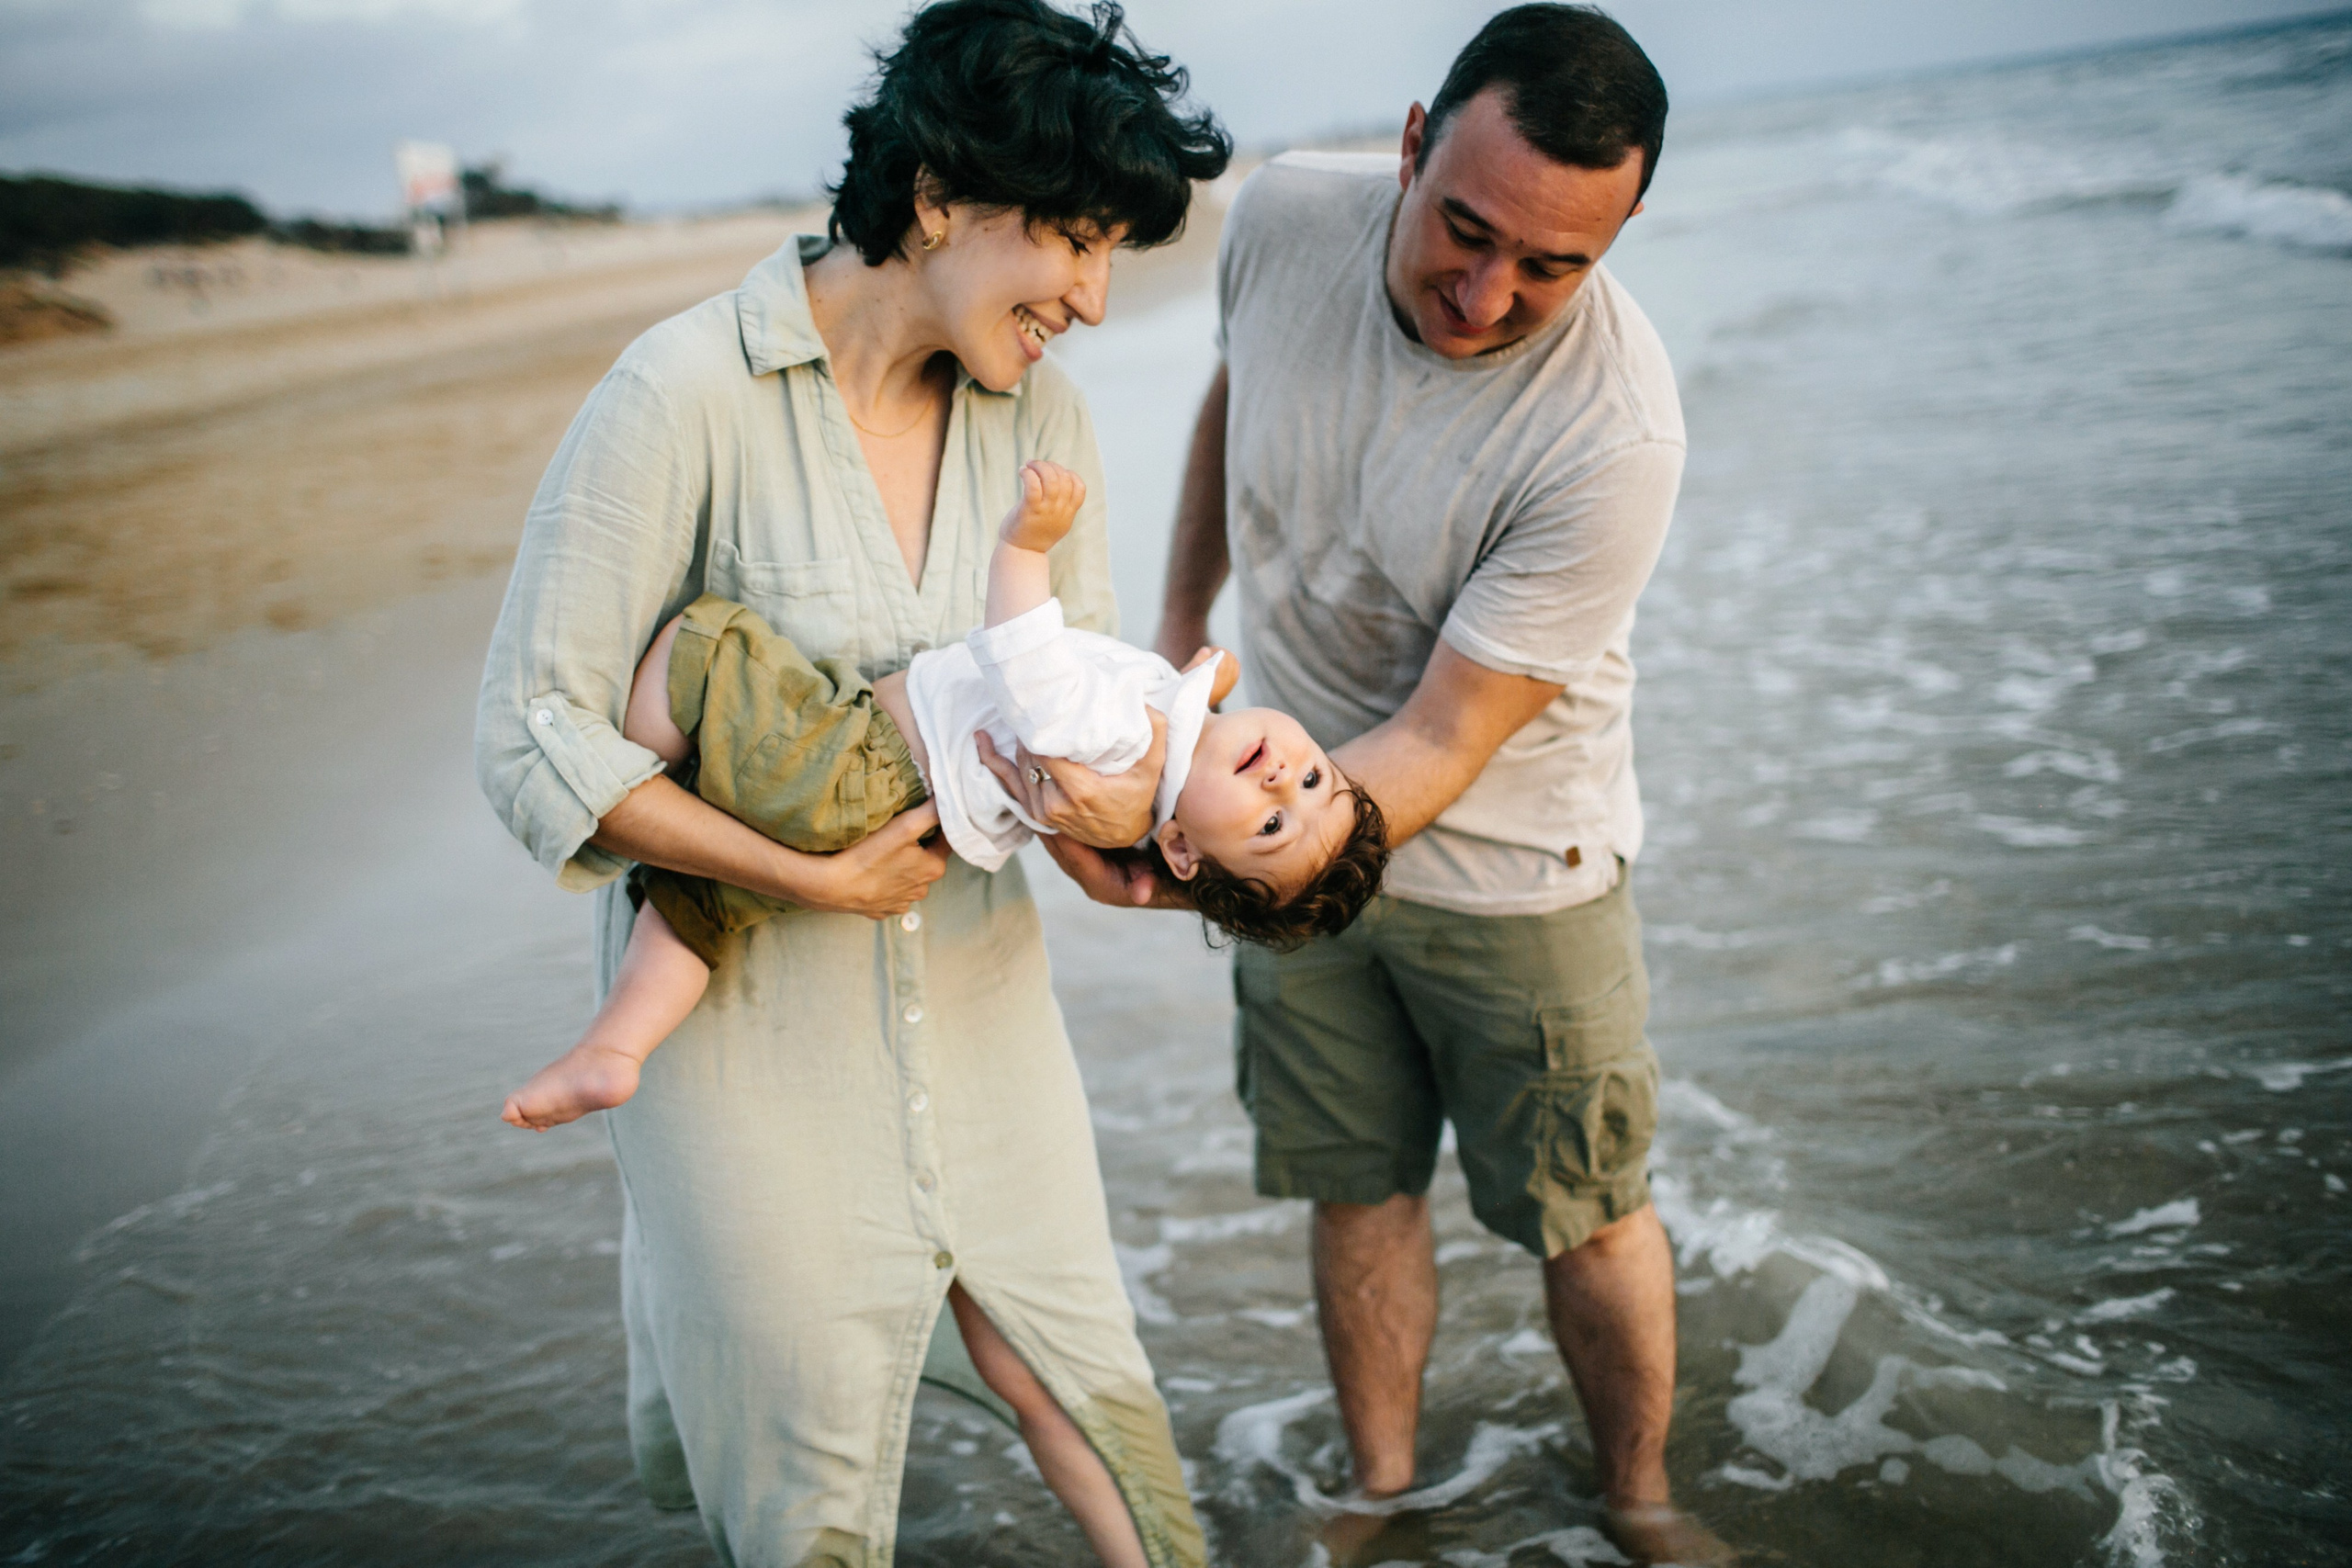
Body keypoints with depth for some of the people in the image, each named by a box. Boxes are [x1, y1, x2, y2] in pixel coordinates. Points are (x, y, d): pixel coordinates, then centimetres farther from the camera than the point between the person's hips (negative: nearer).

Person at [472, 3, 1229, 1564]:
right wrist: (813, 876, -22)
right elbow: (534, 738, -19)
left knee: (1062, 1350, 13)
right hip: (753, 982, -4)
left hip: (968, 961, 4)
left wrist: (1123, 800, -22)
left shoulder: (1036, 403, -4)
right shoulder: (689, 393, -22)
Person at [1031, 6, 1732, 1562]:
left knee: (1582, 1207, 11)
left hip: (1504, 853, -4)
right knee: (1356, 1189, 14)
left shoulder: (1614, 438, -32)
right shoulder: (1286, 216, -17)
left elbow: (1438, 750, -28)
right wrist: (1177, 631, 13)